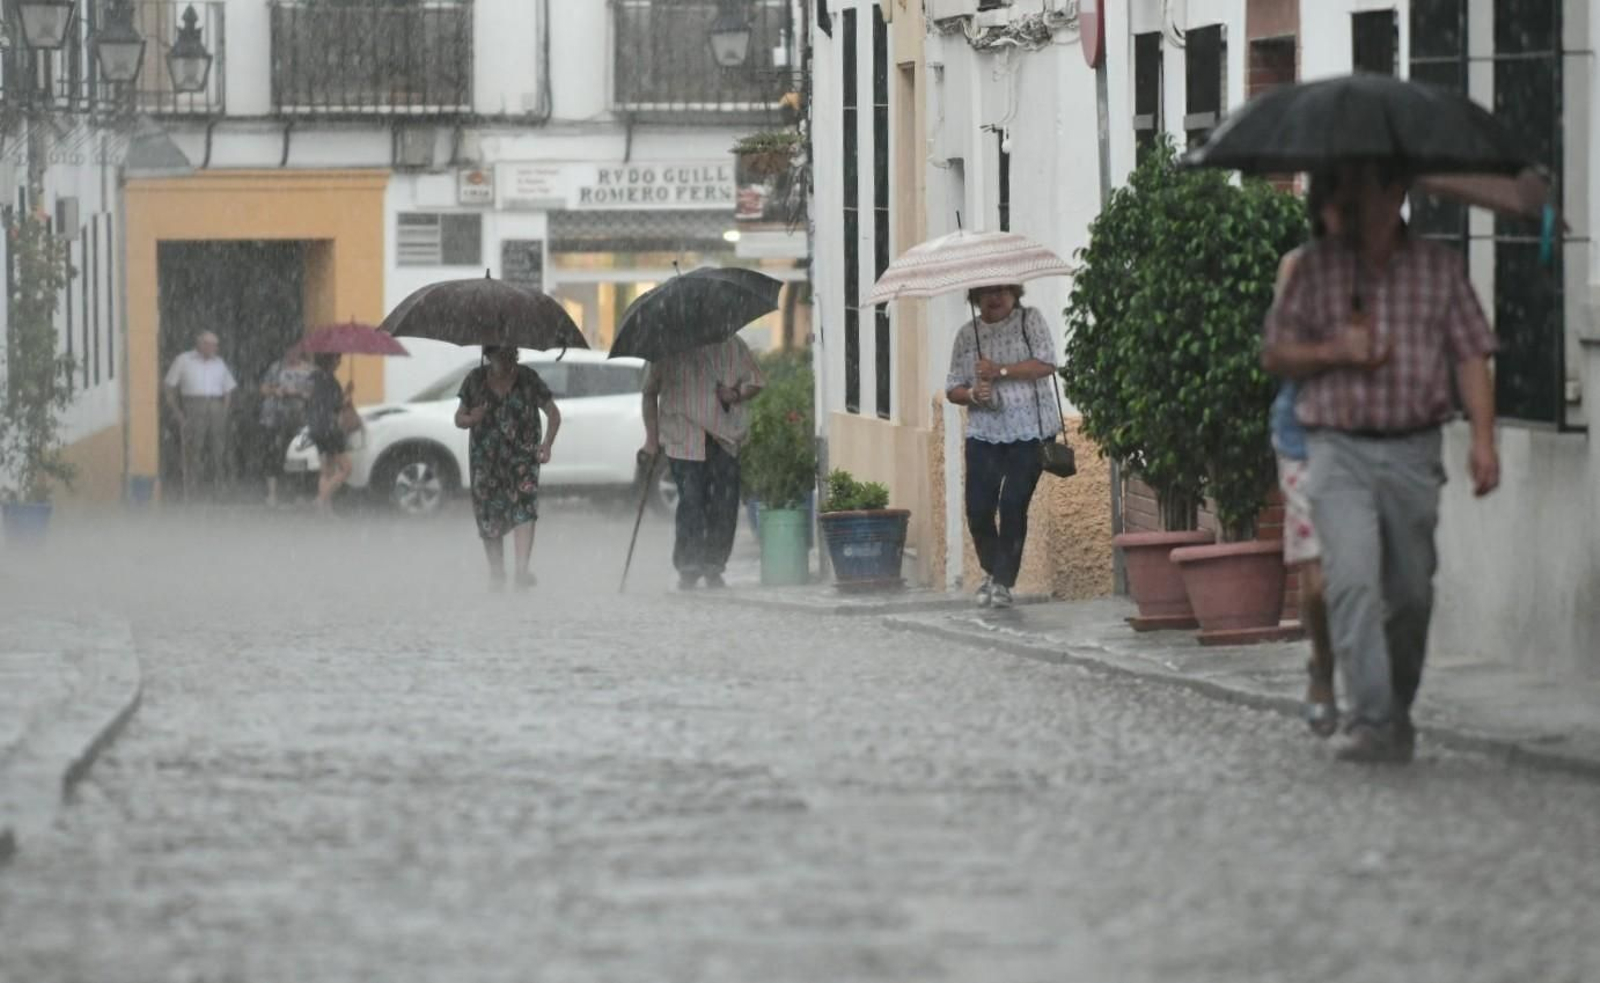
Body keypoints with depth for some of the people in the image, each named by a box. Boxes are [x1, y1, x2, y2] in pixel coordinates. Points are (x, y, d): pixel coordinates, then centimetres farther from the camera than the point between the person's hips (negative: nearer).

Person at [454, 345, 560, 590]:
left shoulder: (527, 379, 0)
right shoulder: (475, 380, 3)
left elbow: (554, 414, 4)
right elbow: (459, 418, 10)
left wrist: (547, 444, -13)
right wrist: (471, 419, -15)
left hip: (522, 455, -2)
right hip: (486, 457, 2)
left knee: (525, 507, -19)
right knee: (489, 516, 2)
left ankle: (522, 570, -27)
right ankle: (496, 574, 12)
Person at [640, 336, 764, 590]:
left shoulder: (731, 345, 7)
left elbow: (755, 381, 14)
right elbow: (650, 393, 11)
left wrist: (736, 395, -8)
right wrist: (652, 437, 5)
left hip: (724, 438, 2)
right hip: (684, 442, -2)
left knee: (725, 505, -3)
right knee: (691, 502, -10)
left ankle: (714, 569, 9)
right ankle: (688, 570, -2)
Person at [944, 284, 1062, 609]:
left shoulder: (1030, 320, 2)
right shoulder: (967, 335, 10)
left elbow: (1046, 364, -11)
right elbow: (952, 388, 12)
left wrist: (1000, 371, -15)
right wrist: (972, 394, -10)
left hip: (1030, 431, -3)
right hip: (984, 433, 3)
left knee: (1013, 505, -9)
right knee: (978, 508, -4)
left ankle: (1003, 582, 2)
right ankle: (992, 571, 21)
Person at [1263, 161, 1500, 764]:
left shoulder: (1440, 267, 7)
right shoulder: (1317, 267, 6)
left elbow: (1471, 357, 5)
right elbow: (1274, 355, 10)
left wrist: (1483, 437, -6)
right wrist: (1333, 352, -8)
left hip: (1412, 453, 1)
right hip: (1338, 449, -1)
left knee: (1411, 593, 8)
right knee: (1352, 581, -18)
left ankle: (1398, 715, 27)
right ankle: (1370, 723, -22)